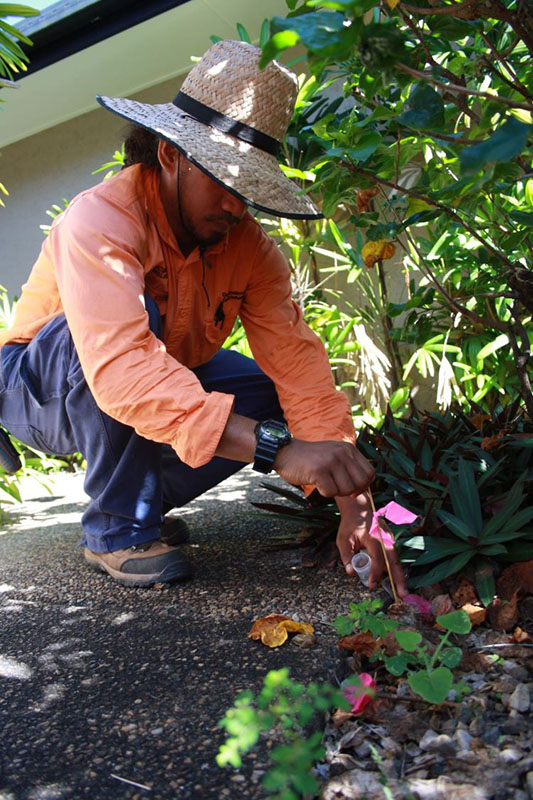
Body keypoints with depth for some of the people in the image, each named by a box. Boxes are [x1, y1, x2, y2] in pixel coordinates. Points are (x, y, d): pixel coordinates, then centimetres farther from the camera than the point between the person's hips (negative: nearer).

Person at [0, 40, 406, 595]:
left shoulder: (249, 246, -15)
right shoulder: (99, 218, -31)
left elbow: (296, 361, -25)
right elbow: (120, 369, -47)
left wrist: (354, 505, -36)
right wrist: (275, 448, -55)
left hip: (161, 392, 5)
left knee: (271, 392, -16)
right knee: (135, 317, -35)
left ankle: (148, 501, 3)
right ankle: (118, 529, -18)